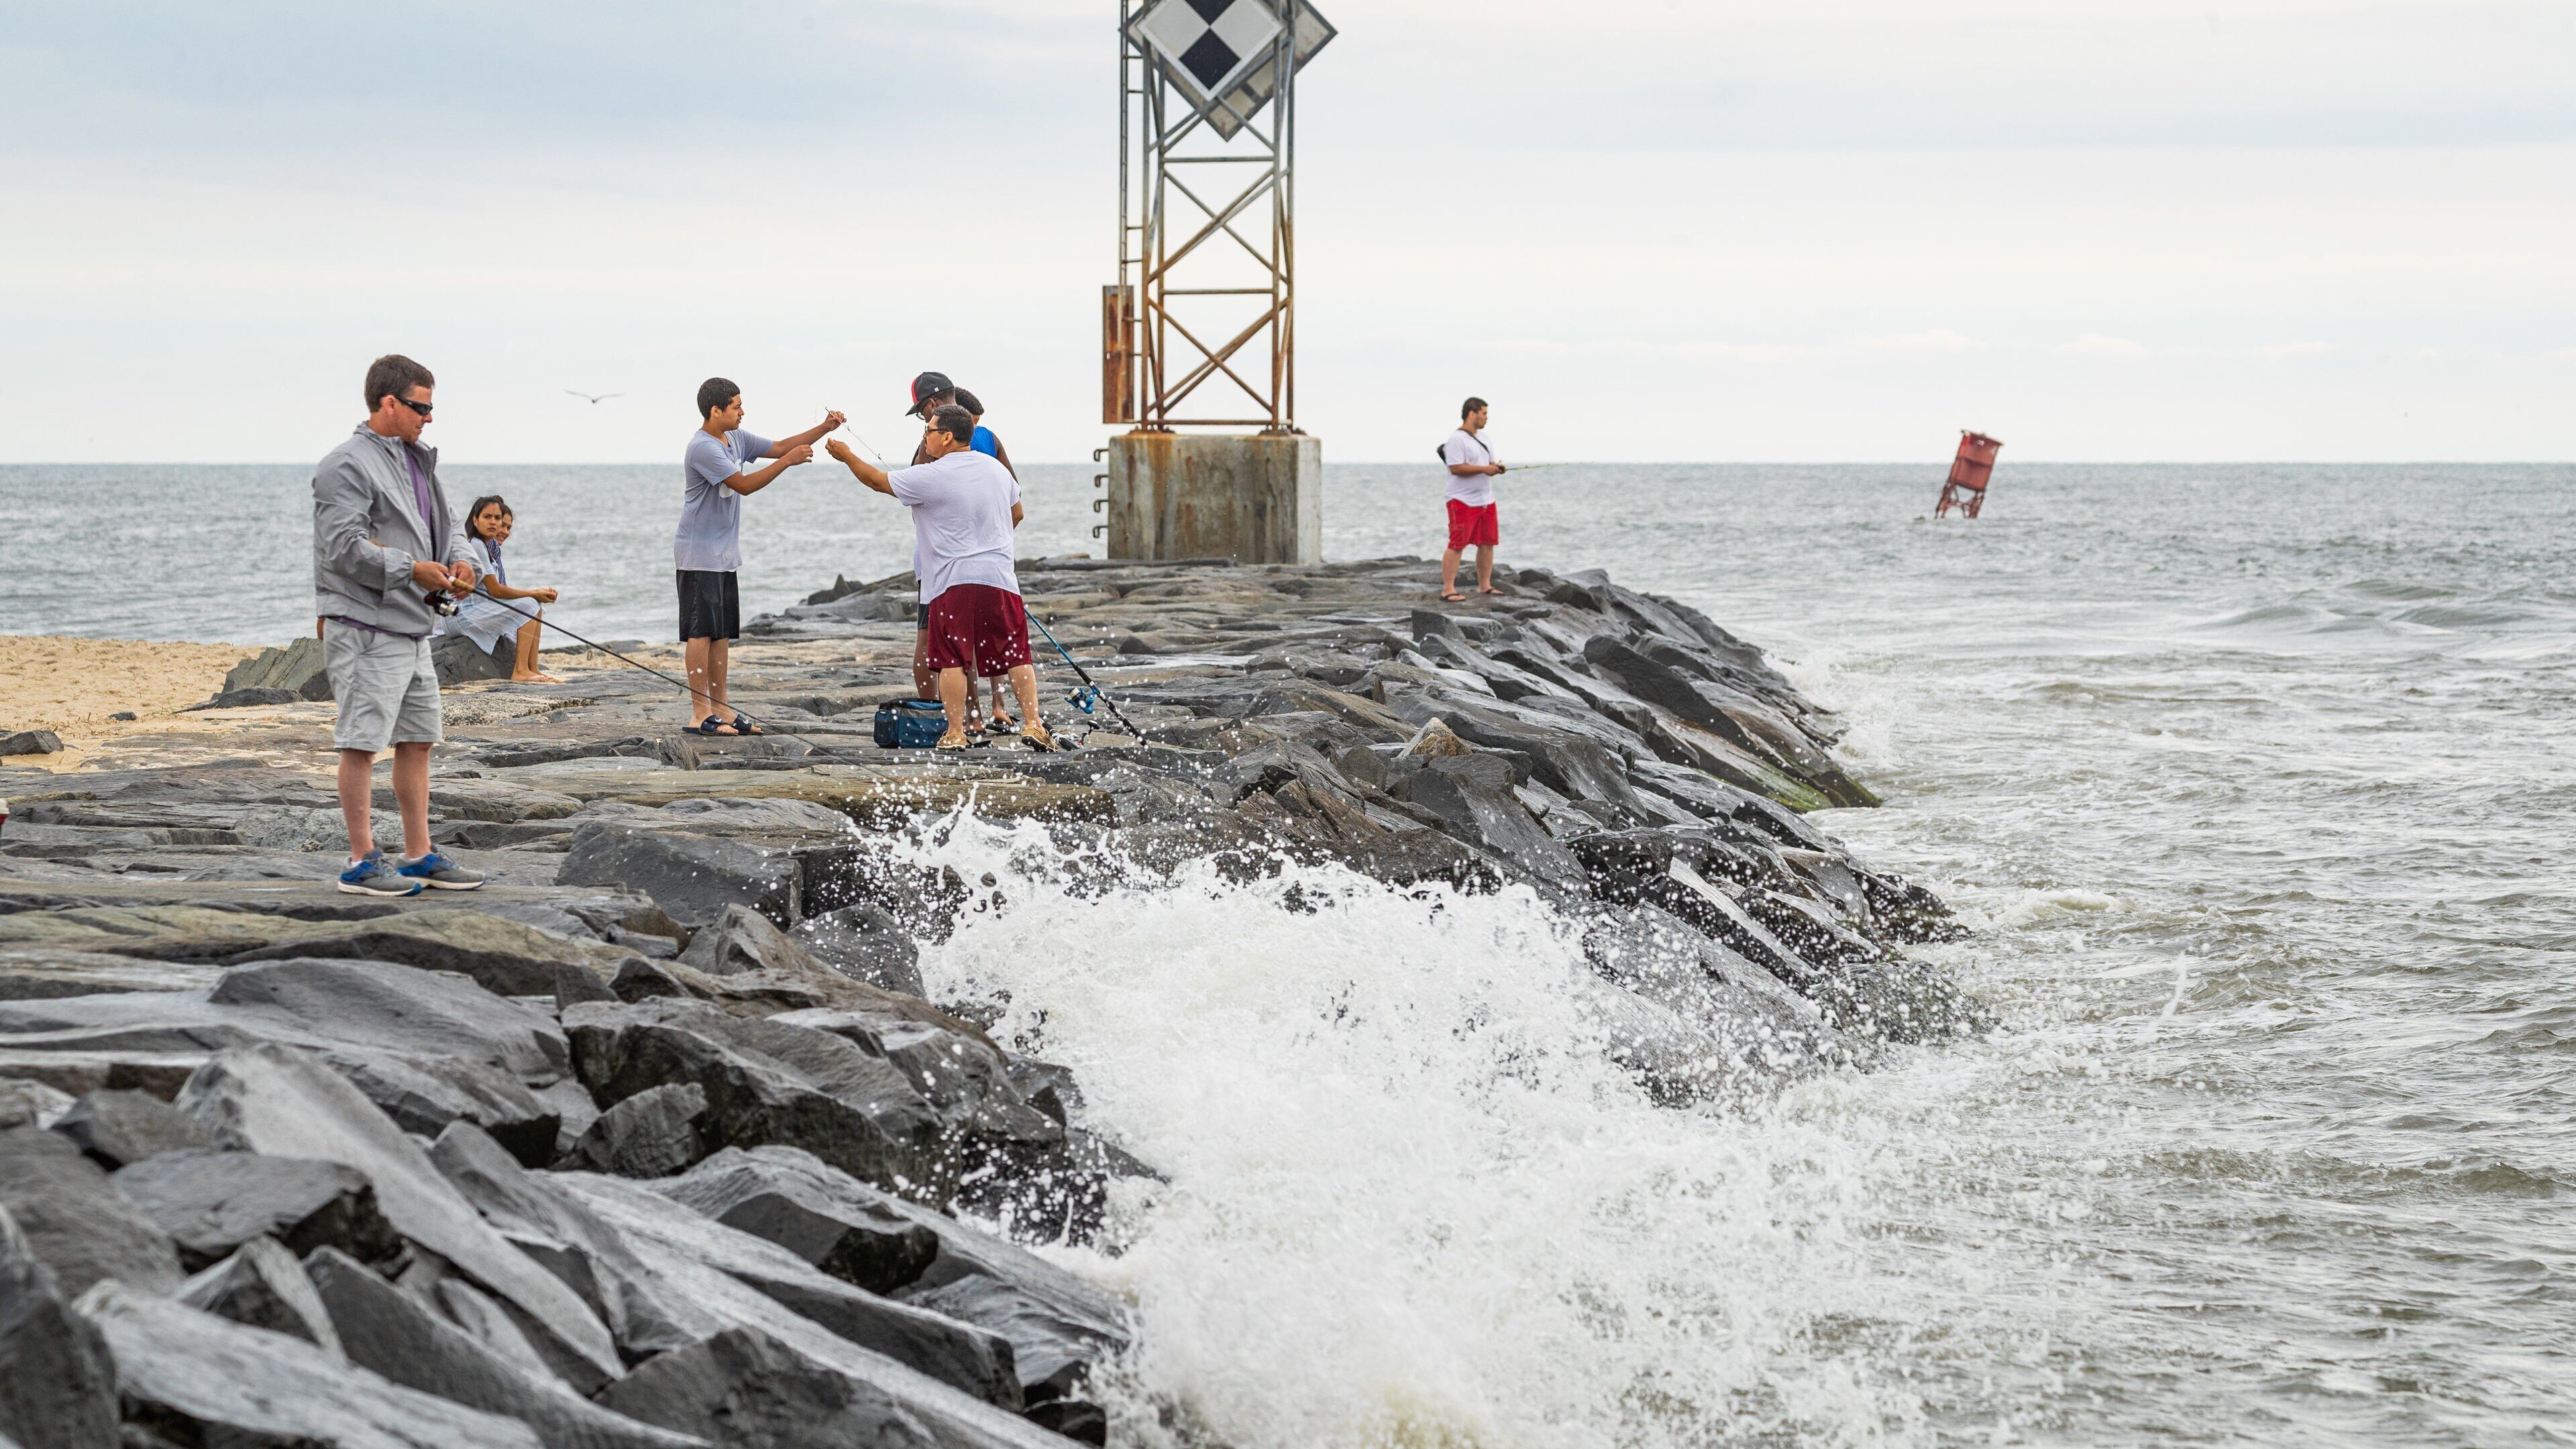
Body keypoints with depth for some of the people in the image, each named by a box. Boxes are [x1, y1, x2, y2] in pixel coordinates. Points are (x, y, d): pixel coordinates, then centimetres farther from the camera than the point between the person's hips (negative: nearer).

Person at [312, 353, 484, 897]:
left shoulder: (415, 461, 17)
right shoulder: (346, 466, -13)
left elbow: (448, 521, 22)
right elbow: (344, 546, -20)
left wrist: (459, 560, 1)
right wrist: (411, 569, -22)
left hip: (412, 625, 10)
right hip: (364, 626, -10)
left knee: (417, 740, 13)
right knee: (362, 743, -5)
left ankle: (419, 856, 20)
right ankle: (362, 862, -1)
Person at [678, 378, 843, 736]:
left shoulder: (736, 440, 11)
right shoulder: (703, 448, -18)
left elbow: (778, 446, 19)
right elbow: (744, 484, -21)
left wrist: (825, 428, 8)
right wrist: (788, 461, -19)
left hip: (724, 555, 9)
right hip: (699, 555, -9)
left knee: (722, 632, 11)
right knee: (701, 631, -9)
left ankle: (721, 708, 15)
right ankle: (700, 714, -9)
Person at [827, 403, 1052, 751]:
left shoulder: (931, 477, -10)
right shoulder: (996, 468, 10)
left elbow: (877, 480, 1)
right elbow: (1016, 514, 23)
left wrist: (847, 456, 17)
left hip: (951, 579, -5)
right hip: (999, 576, 5)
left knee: (953, 660, 1)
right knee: (1016, 655, 7)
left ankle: (955, 733, 0)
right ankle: (1032, 724, 2)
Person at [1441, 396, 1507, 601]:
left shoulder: (1482, 438, 17)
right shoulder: (1457, 440, -13)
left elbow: (1491, 462, 24)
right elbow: (1456, 468, -21)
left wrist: (1497, 467, 0)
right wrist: (1484, 469, -20)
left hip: (1486, 500, 9)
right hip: (1463, 501, -9)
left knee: (1487, 543, 10)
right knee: (1457, 545, -11)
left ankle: (1485, 585, 19)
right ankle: (1448, 589, -11)